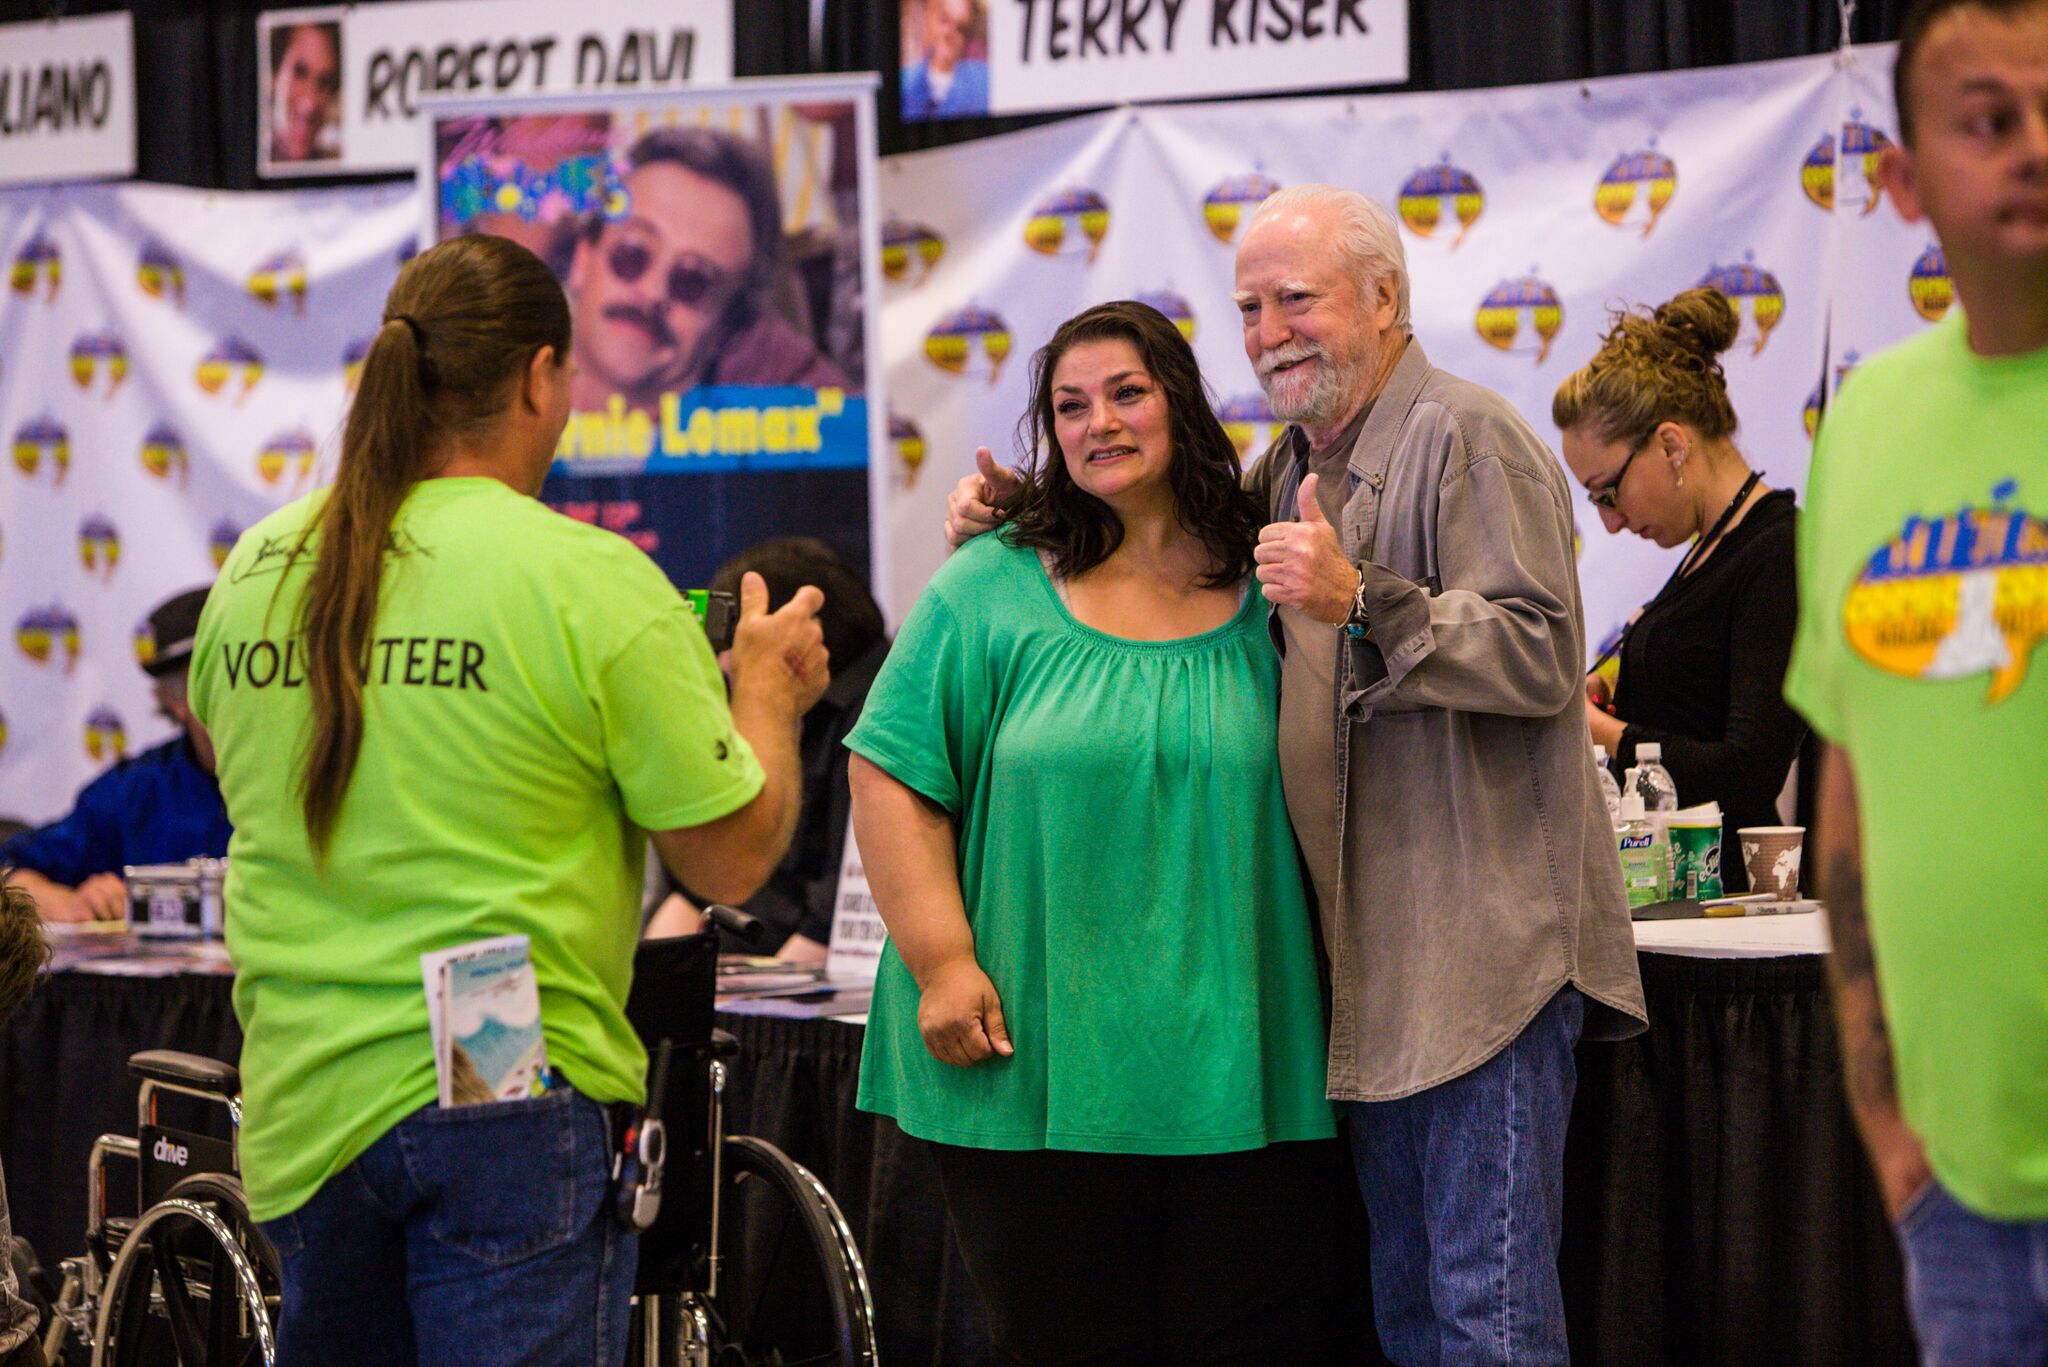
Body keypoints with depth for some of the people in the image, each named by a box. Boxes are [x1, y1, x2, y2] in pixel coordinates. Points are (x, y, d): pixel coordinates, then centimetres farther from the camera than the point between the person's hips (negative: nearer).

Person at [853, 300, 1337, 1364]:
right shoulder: (991, 589, 2)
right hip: (1036, 1066, -1)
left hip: (1235, 1067, 2)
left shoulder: (1266, 590, 7)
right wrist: (942, 964, -7)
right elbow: (892, 776, 0)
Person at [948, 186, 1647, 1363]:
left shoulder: (1467, 437, -9)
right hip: (1370, 960, 9)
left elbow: (1543, 657, -18)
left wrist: (1361, 602, -28)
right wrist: (1019, 516, 15)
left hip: (1481, 953, -9)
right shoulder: (1291, 467, 18)